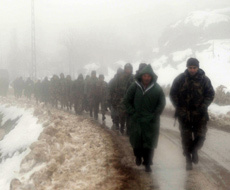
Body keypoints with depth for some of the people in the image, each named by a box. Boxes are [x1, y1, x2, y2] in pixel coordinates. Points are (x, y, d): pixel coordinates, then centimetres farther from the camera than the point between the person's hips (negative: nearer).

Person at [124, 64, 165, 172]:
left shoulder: (157, 88, -3)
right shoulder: (135, 87, -2)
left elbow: (162, 103, 2)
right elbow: (126, 101, 5)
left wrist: (154, 115, -6)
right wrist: (132, 113, -3)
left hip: (151, 122, -1)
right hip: (137, 120, 1)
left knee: (149, 143, 0)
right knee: (136, 140, 4)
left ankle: (147, 164, 10)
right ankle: (138, 156, 33)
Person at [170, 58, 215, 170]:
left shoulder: (204, 80, -3)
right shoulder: (180, 79, -2)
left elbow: (210, 95, 1)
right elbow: (173, 94, 4)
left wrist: (202, 107, -11)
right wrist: (179, 108, -5)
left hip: (199, 114, 0)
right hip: (184, 114, 0)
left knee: (200, 136, -1)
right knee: (186, 138, 4)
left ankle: (194, 150, 29)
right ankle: (188, 160, 16)